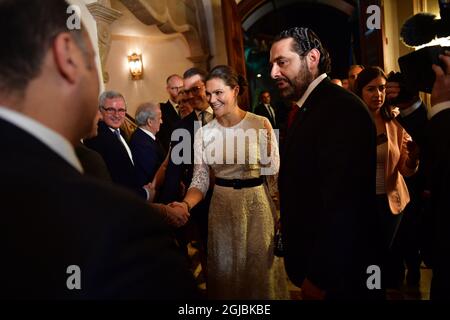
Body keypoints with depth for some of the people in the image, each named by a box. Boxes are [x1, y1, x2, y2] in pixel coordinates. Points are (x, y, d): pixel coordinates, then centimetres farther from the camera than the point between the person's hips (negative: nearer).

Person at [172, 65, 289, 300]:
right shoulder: (204, 133, -3)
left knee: (260, 267, 14)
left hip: (256, 203, -2)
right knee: (225, 269, 17)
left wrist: (266, 139, -20)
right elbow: (200, 180, -5)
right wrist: (185, 204, -23)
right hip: (222, 206, 2)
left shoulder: (260, 124, -9)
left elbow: (272, 170, -8)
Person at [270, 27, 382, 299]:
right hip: (312, 257, 9)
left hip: (340, 274, -8)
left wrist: (318, 278, -21)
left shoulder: (341, 109, -23)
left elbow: (342, 207, -28)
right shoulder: (309, 108, 8)